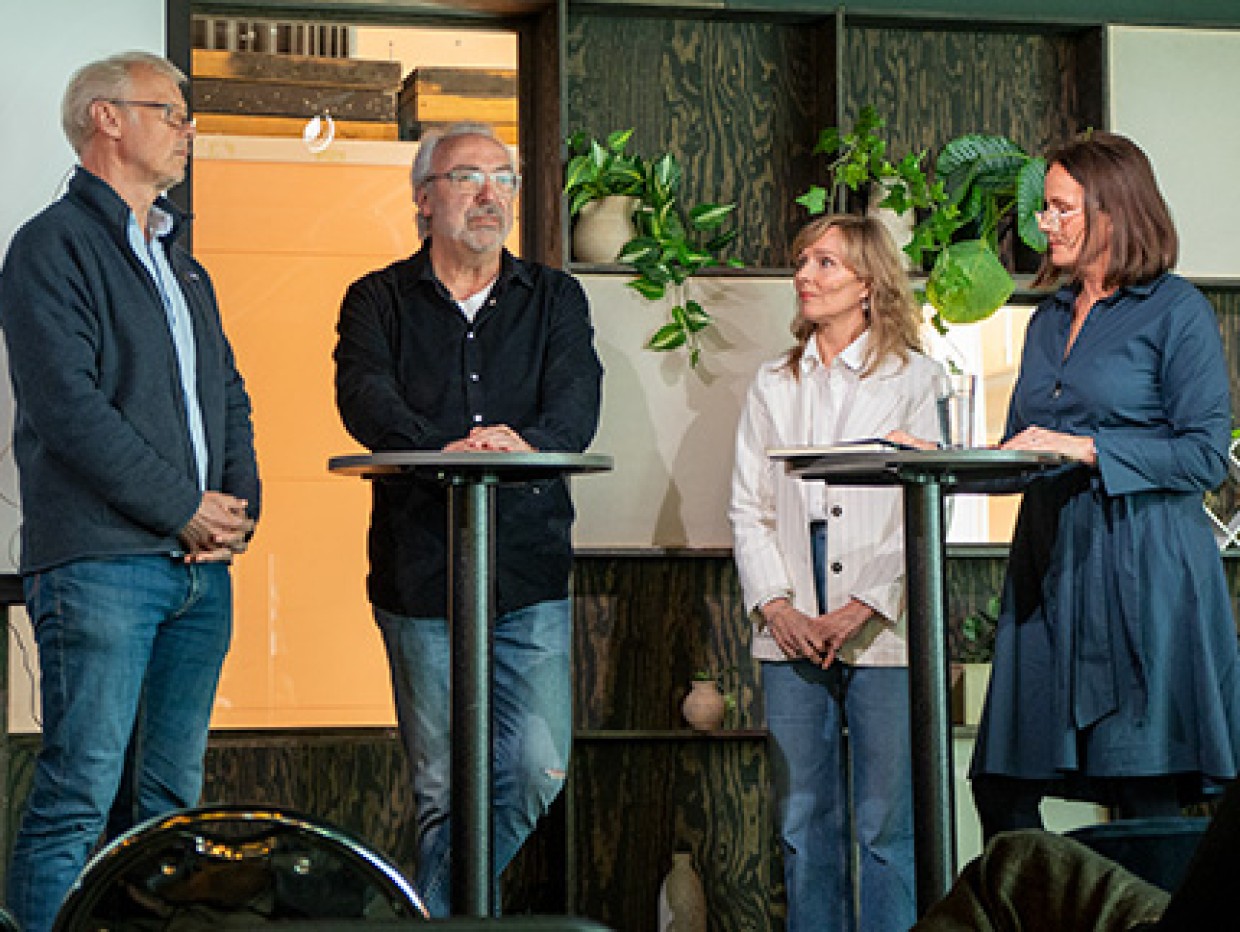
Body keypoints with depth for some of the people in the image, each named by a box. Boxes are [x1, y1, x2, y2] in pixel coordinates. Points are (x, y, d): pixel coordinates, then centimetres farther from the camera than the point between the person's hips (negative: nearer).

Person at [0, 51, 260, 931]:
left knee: (171, 800, 9)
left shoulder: (183, 268, 23)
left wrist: (238, 506, 5)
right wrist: (187, 510, -11)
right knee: (79, 799, -9)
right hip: (101, 564, -8)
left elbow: (229, 397, 24)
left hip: (201, 564, 8)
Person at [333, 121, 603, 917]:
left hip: (532, 573, 2)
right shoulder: (380, 301, 7)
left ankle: (442, 899, 17)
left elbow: (578, 397, -6)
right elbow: (366, 400, -12)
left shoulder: (554, 298, 12)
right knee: (443, 788, 3)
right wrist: (442, 448, -34)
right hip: (421, 575, -1)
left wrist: (526, 442, -29)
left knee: (539, 773, -4)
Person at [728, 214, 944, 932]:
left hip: (882, 631, -3)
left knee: (887, 825, -2)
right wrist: (777, 606, -5)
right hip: (793, 632, 3)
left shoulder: (912, 378, 4)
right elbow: (748, 507, 10)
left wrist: (861, 609, -13)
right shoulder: (774, 385, 16)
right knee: (805, 824, 5)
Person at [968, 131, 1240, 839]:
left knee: (1145, 794, -3)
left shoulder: (1175, 311, -2)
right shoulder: (1049, 320, 19)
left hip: (1144, 569, -7)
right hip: (1049, 566, 7)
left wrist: (1088, 449, -15)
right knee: (1001, 786, 3)